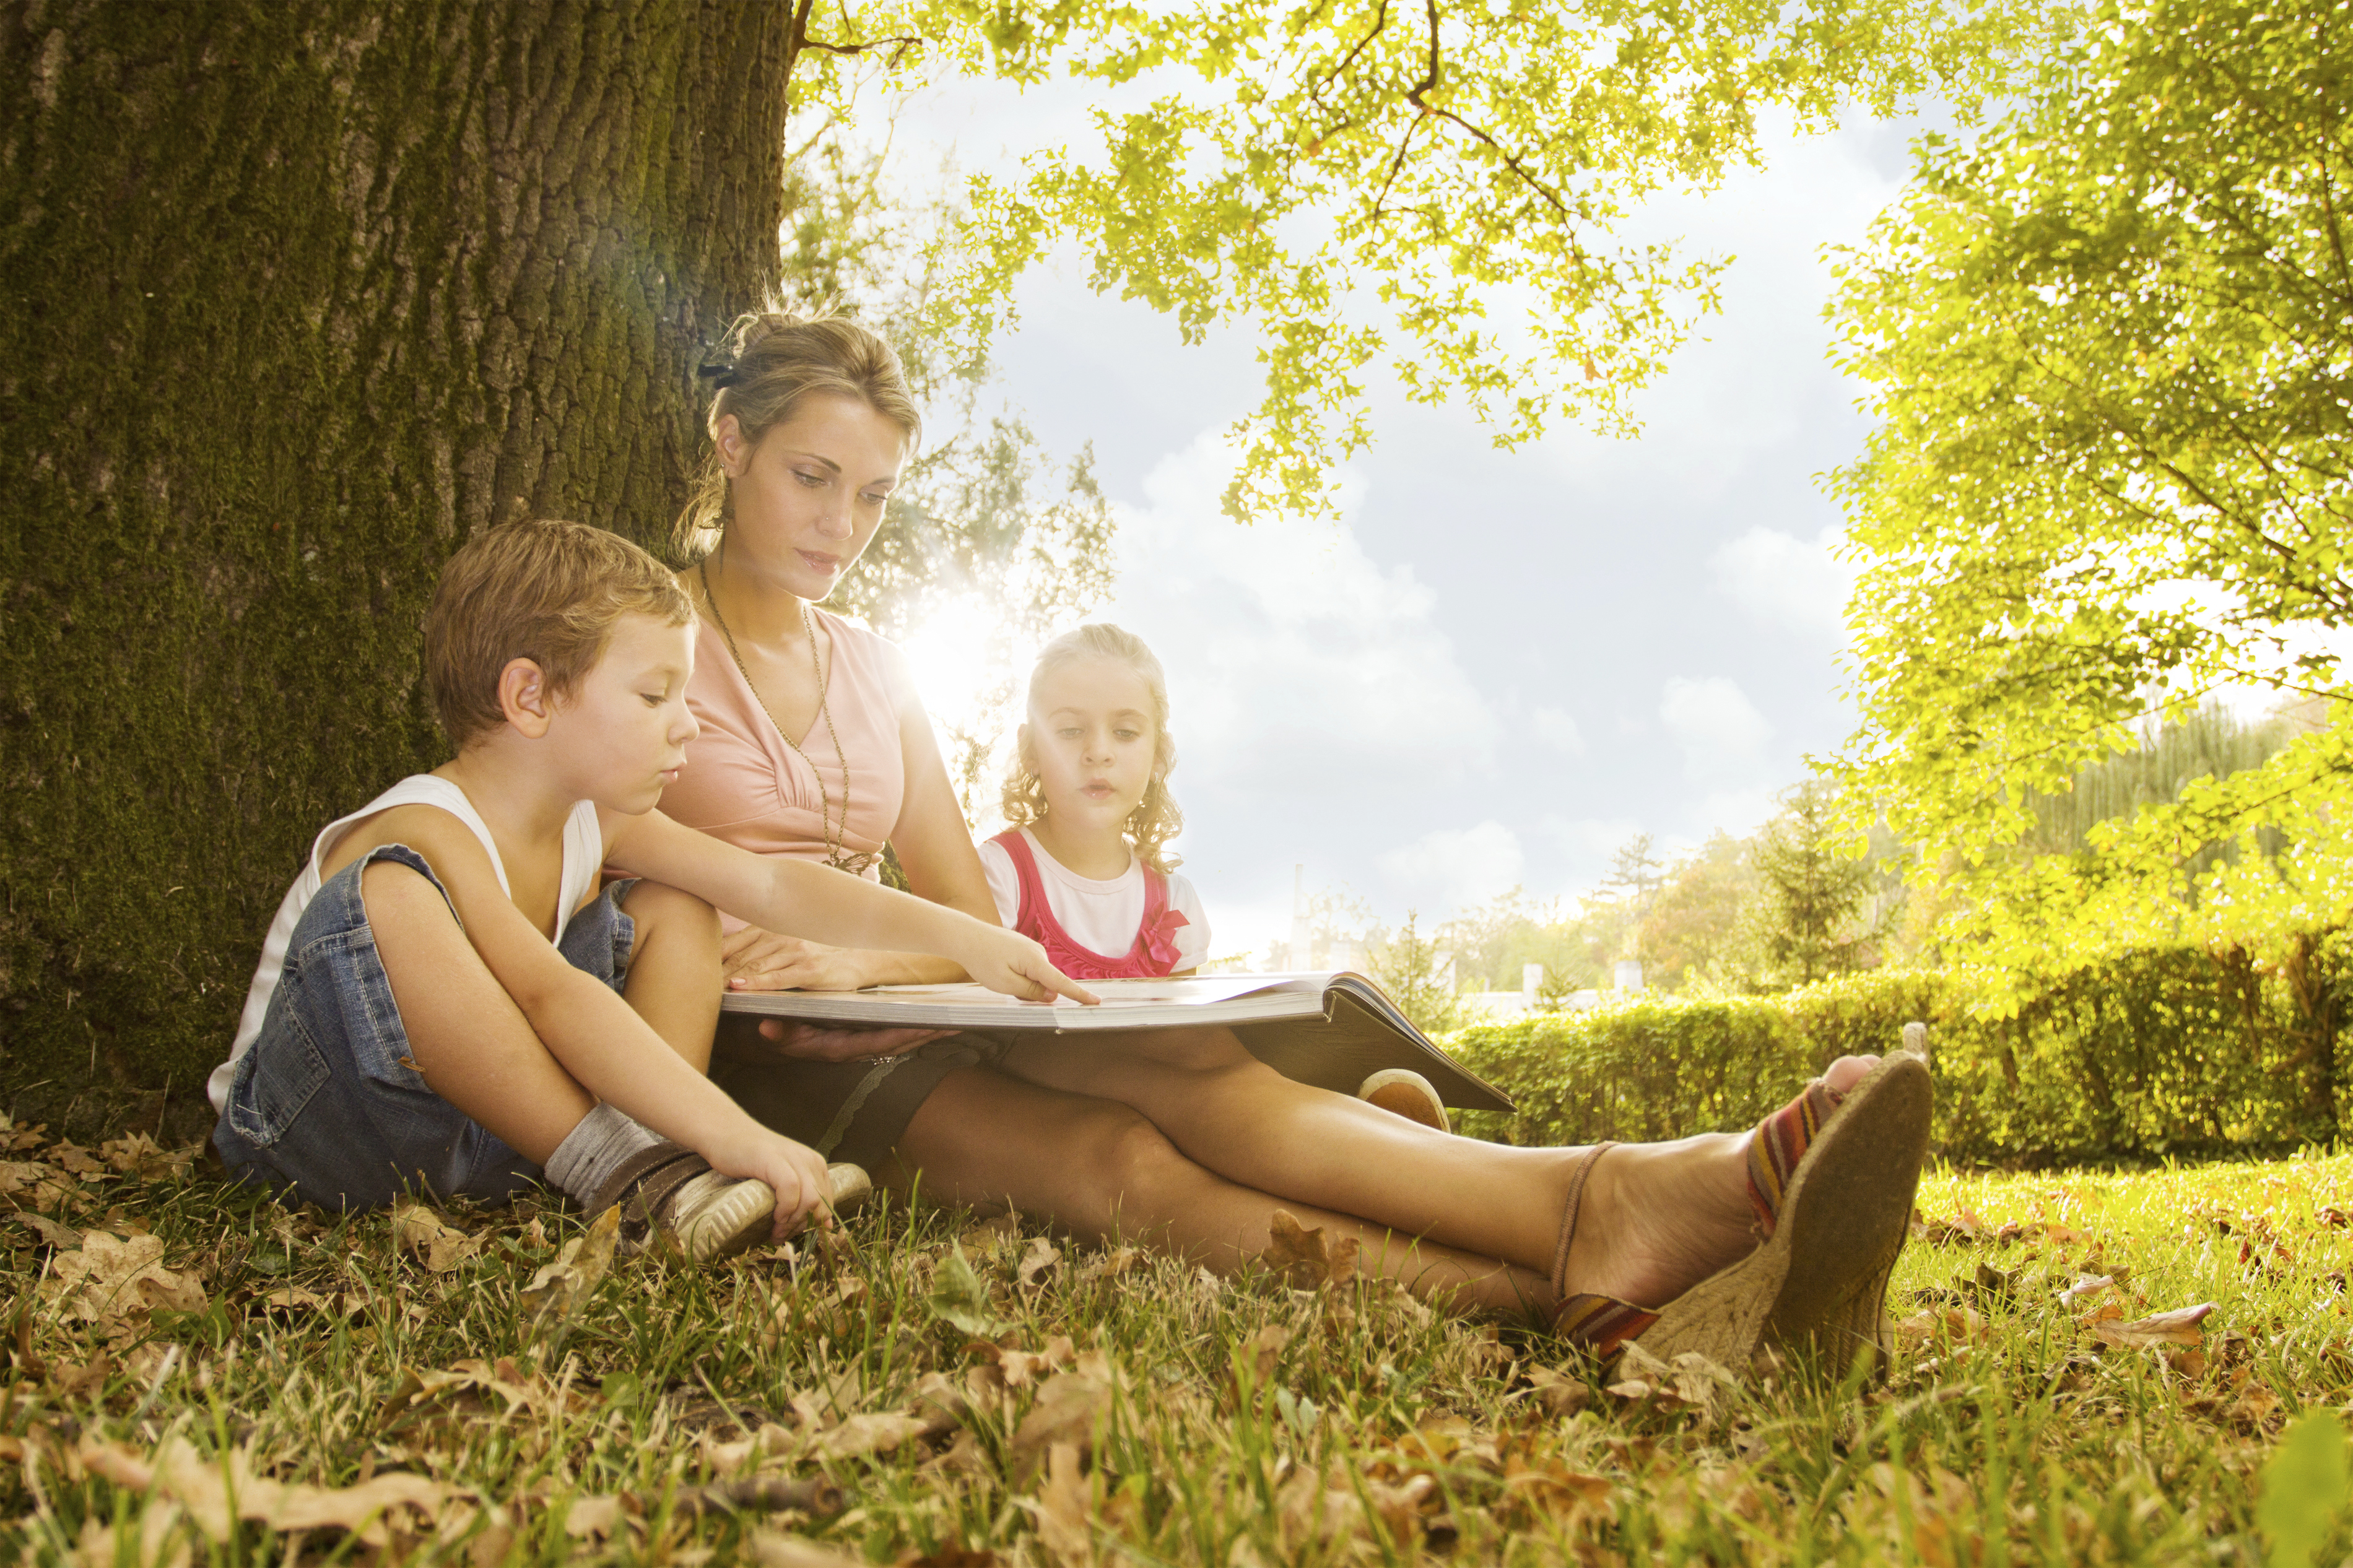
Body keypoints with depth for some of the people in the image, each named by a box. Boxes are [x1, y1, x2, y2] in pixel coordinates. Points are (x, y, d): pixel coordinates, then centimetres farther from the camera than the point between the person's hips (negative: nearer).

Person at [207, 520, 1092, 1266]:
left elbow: (768, 886, -1)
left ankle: (655, 1157, -19)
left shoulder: (592, 821, 1)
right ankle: (614, 1165, -29)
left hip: (486, 1118, 8)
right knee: (391, 896, -36)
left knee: (672, 910, 2)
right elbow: (551, 994, -41)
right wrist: (733, 1136, -50)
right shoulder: (426, 835, -25)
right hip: (309, 1125, -8)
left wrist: (958, 936, -9)